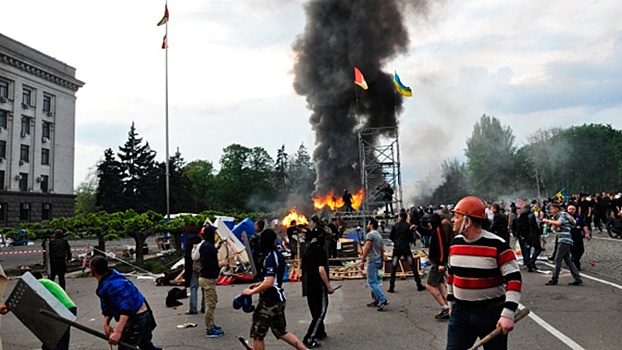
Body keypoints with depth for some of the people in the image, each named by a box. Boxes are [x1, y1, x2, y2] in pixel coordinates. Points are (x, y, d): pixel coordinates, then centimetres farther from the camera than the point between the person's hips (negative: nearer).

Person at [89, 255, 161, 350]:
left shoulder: (112, 285, -27)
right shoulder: (106, 282, 4)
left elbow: (125, 308, -36)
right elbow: (108, 306, 10)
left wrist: (118, 332, -42)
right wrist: (106, 324, -4)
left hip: (137, 319, -10)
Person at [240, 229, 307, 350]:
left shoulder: (270, 258, -18)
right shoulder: (279, 255, 10)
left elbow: (268, 283, -25)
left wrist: (251, 291, -15)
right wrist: (259, 284, 19)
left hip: (269, 301, -9)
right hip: (279, 298, 9)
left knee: (257, 334, 5)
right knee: (281, 331, 19)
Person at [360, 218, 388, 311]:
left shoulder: (370, 234, -12)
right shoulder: (379, 235, 17)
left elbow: (367, 248, -20)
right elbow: (382, 250, 19)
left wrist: (362, 260, -19)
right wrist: (382, 261, 25)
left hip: (372, 260, -10)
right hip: (378, 260, 10)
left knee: (371, 282, -9)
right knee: (374, 281, 16)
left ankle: (383, 300, -16)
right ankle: (375, 301, 19)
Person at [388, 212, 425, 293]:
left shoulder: (396, 225, 1)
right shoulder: (409, 226, -1)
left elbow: (390, 236, 5)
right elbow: (412, 239, -1)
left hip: (397, 248, 0)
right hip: (406, 248, 0)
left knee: (393, 268, 6)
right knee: (413, 266, 7)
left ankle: (391, 287, 0)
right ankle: (419, 285, 8)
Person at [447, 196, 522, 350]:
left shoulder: (497, 245, -17)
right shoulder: (455, 243, 2)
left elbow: (514, 279, -17)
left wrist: (508, 313, -24)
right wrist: (451, 302, 19)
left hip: (492, 314, -4)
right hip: (460, 313, 4)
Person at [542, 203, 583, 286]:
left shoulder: (563, 215, -7)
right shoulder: (558, 216, 21)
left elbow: (558, 223, -27)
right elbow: (557, 228, 25)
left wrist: (547, 220, -17)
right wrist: (551, 222, 10)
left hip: (564, 241, -10)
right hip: (562, 241, 10)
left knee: (557, 260, -7)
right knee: (568, 260, 9)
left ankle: (554, 279, -4)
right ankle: (578, 279, 10)